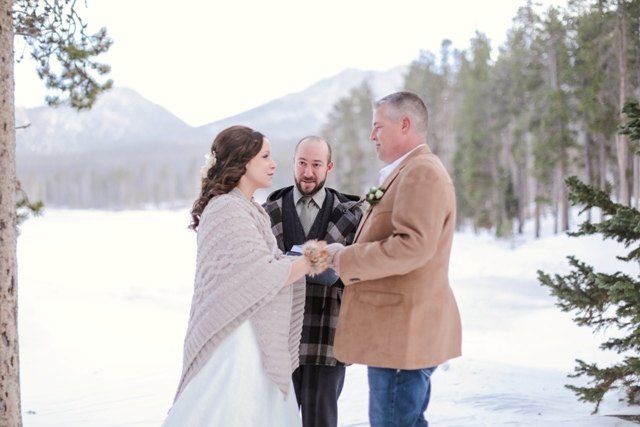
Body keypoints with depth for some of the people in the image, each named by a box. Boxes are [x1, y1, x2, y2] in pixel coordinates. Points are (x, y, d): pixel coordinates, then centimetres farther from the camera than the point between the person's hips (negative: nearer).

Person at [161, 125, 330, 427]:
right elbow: (264, 275, -20)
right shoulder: (227, 209, -16)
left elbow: (269, 263, 11)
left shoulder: (249, 208, 14)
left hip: (256, 335, 9)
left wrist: (305, 258, -7)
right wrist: (308, 262, -6)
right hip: (235, 337, -9)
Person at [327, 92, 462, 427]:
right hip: (397, 333, 11)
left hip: (403, 334, -11)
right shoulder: (406, 173, 20)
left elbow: (413, 246, -26)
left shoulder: (422, 173, -14)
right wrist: (343, 257, 11)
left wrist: (344, 259, -17)